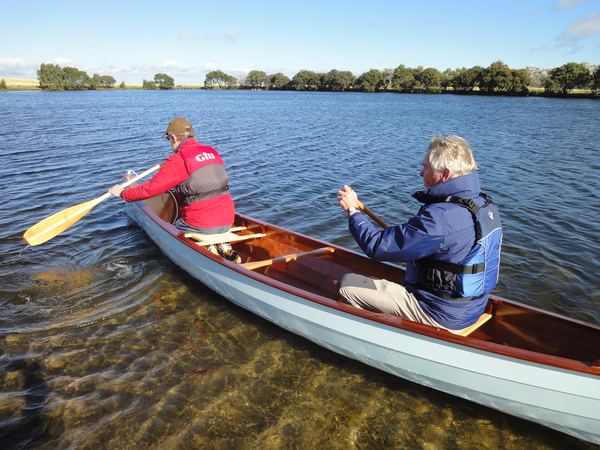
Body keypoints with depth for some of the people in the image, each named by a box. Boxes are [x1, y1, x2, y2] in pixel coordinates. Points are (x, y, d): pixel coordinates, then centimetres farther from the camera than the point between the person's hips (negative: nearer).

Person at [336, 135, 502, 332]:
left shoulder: (442, 217, -31)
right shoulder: (487, 205, -1)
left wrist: (353, 210, -10)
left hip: (441, 315, -9)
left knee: (347, 284, -5)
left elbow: (378, 245, -25)